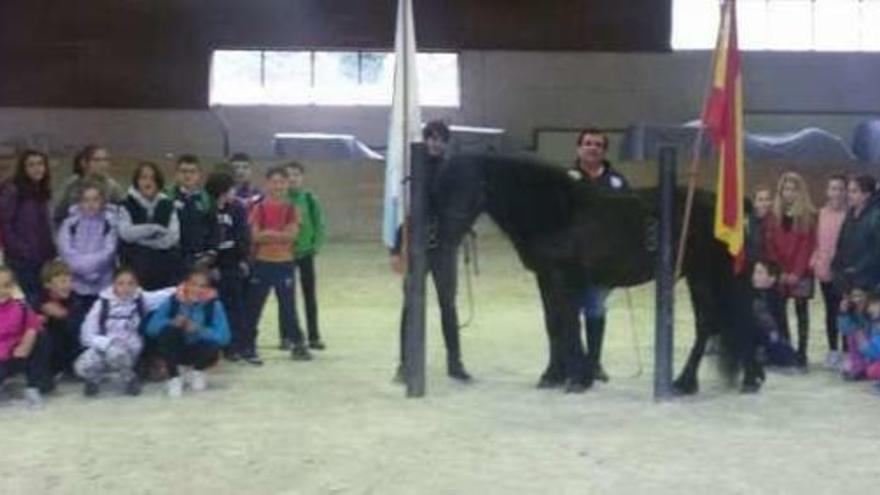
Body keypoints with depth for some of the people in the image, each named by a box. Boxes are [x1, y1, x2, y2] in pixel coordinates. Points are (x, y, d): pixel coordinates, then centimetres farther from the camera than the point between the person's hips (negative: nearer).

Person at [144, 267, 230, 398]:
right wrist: (172, 323, -37)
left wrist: (199, 330, -38)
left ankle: (197, 372, 5)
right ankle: (174, 377, -11)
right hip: (175, 351, 0)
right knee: (167, 330, -30)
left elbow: (223, 336, -24)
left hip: (197, 351, 0)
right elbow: (151, 327, -19)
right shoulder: (173, 301, -15)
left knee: (213, 349, -32)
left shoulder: (213, 304, -17)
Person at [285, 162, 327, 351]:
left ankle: (314, 336, 13)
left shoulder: (310, 199, -2)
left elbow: (319, 224, 0)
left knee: (310, 295, 6)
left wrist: (316, 246, -9)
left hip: (305, 252, 1)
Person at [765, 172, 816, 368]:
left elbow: (808, 246, -7)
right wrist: (779, 271, -4)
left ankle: (801, 352, 2)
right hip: (779, 273, 3)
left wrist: (797, 272, -13)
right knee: (779, 311, 0)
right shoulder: (774, 215, 7)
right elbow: (771, 246, 5)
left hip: (801, 273, -3)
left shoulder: (809, 216, -2)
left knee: (801, 310, 1)